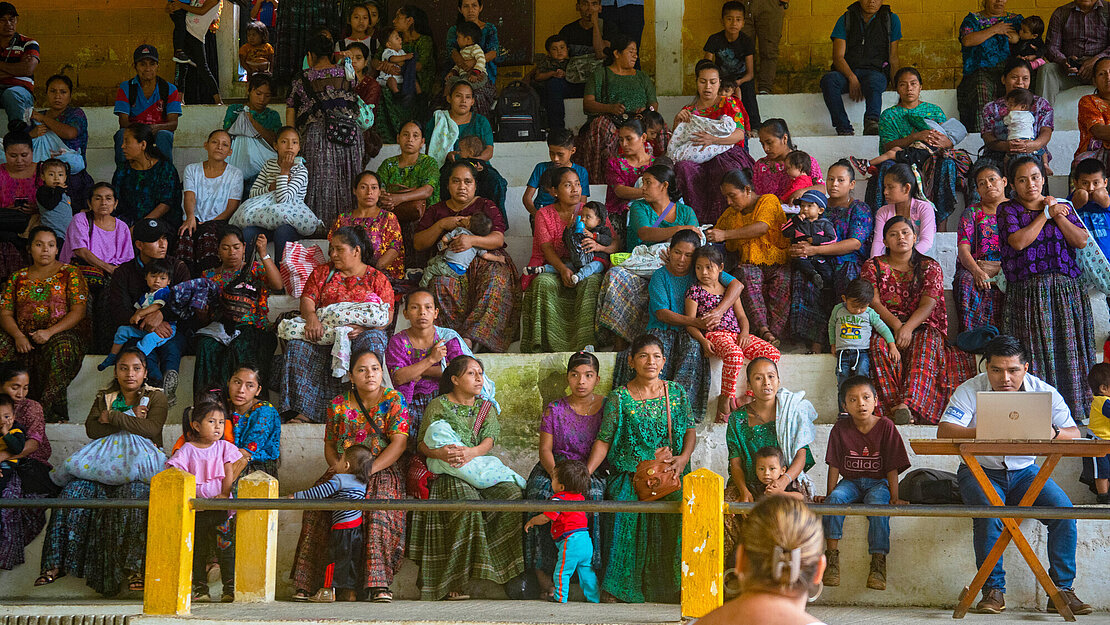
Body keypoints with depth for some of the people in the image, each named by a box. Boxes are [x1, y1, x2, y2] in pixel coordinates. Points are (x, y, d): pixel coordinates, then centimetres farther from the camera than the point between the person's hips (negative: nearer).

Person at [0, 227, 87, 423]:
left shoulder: (70, 274, 7)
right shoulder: (18, 278, 18)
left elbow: (78, 311, -3)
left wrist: (50, 332, -18)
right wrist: (17, 335, -12)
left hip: (63, 333, -3)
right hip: (24, 337, 4)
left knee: (60, 348, -39)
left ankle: (54, 414, -39)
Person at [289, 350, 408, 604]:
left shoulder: (393, 400, 1)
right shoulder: (338, 405, 11)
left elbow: (398, 443, -8)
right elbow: (330, 444, 16)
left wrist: (369, 469, -19)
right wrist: (337, 466, -7)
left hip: (383, 471, -3)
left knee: (379, 506, -35)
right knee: (317, 506, -25)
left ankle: (379, 582, -35)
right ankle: (307, 582, -21)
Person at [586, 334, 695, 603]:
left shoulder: (676, 392, 11)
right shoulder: (619, 398, 5)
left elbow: (690, 430, 15)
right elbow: (603, 441, 3)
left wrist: (684, 457, -5)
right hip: (631, 476, -1)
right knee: (628, 510, -28)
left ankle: (676, 585, -16)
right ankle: (630, 587, -14)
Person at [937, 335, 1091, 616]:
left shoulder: (1044, 392, -3)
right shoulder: (970, 390, -10)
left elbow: (1074, 433, -5)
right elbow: (944, 431, -20)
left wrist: (1054, 432, -30)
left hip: (1024, 471, 3)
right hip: (980, 470, -2)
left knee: (1063, 509, -22)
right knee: (989, 513, -33)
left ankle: (1062, 589, -13)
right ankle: (993, 590, -18)